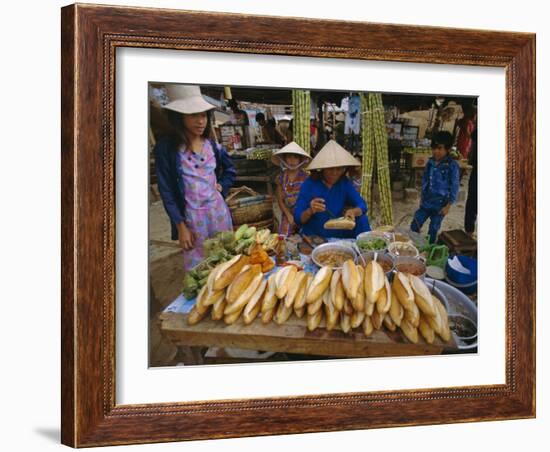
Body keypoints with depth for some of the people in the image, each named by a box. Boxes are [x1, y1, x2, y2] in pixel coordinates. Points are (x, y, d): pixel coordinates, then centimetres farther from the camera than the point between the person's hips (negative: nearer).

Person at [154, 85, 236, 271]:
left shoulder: (211, 145, 3)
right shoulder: (166, 148, -11)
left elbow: (230, 169, 22)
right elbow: (166, 190, -10)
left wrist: (222, 186, 2)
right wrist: (181, 226, -13)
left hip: (218, 211, 4)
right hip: (191, 216, -4)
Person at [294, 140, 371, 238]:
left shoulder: (344, 183, 0)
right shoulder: (309, 184, -11)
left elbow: (362, 205, -5)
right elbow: (297, 219, -11)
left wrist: (353, 211, -28)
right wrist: (310, 211, -32)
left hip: (338, 236, 4)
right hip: (313, 237, -3)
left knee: (362, 220, -15)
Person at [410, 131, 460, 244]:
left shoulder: (452, 166, -17)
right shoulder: (431, 162, -1)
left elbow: (454, 187, -12)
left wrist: (448, 206, -12)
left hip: (440, 205, -5)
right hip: (426, 202, 5)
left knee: (432, 232, 8)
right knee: (414, 227, 7)